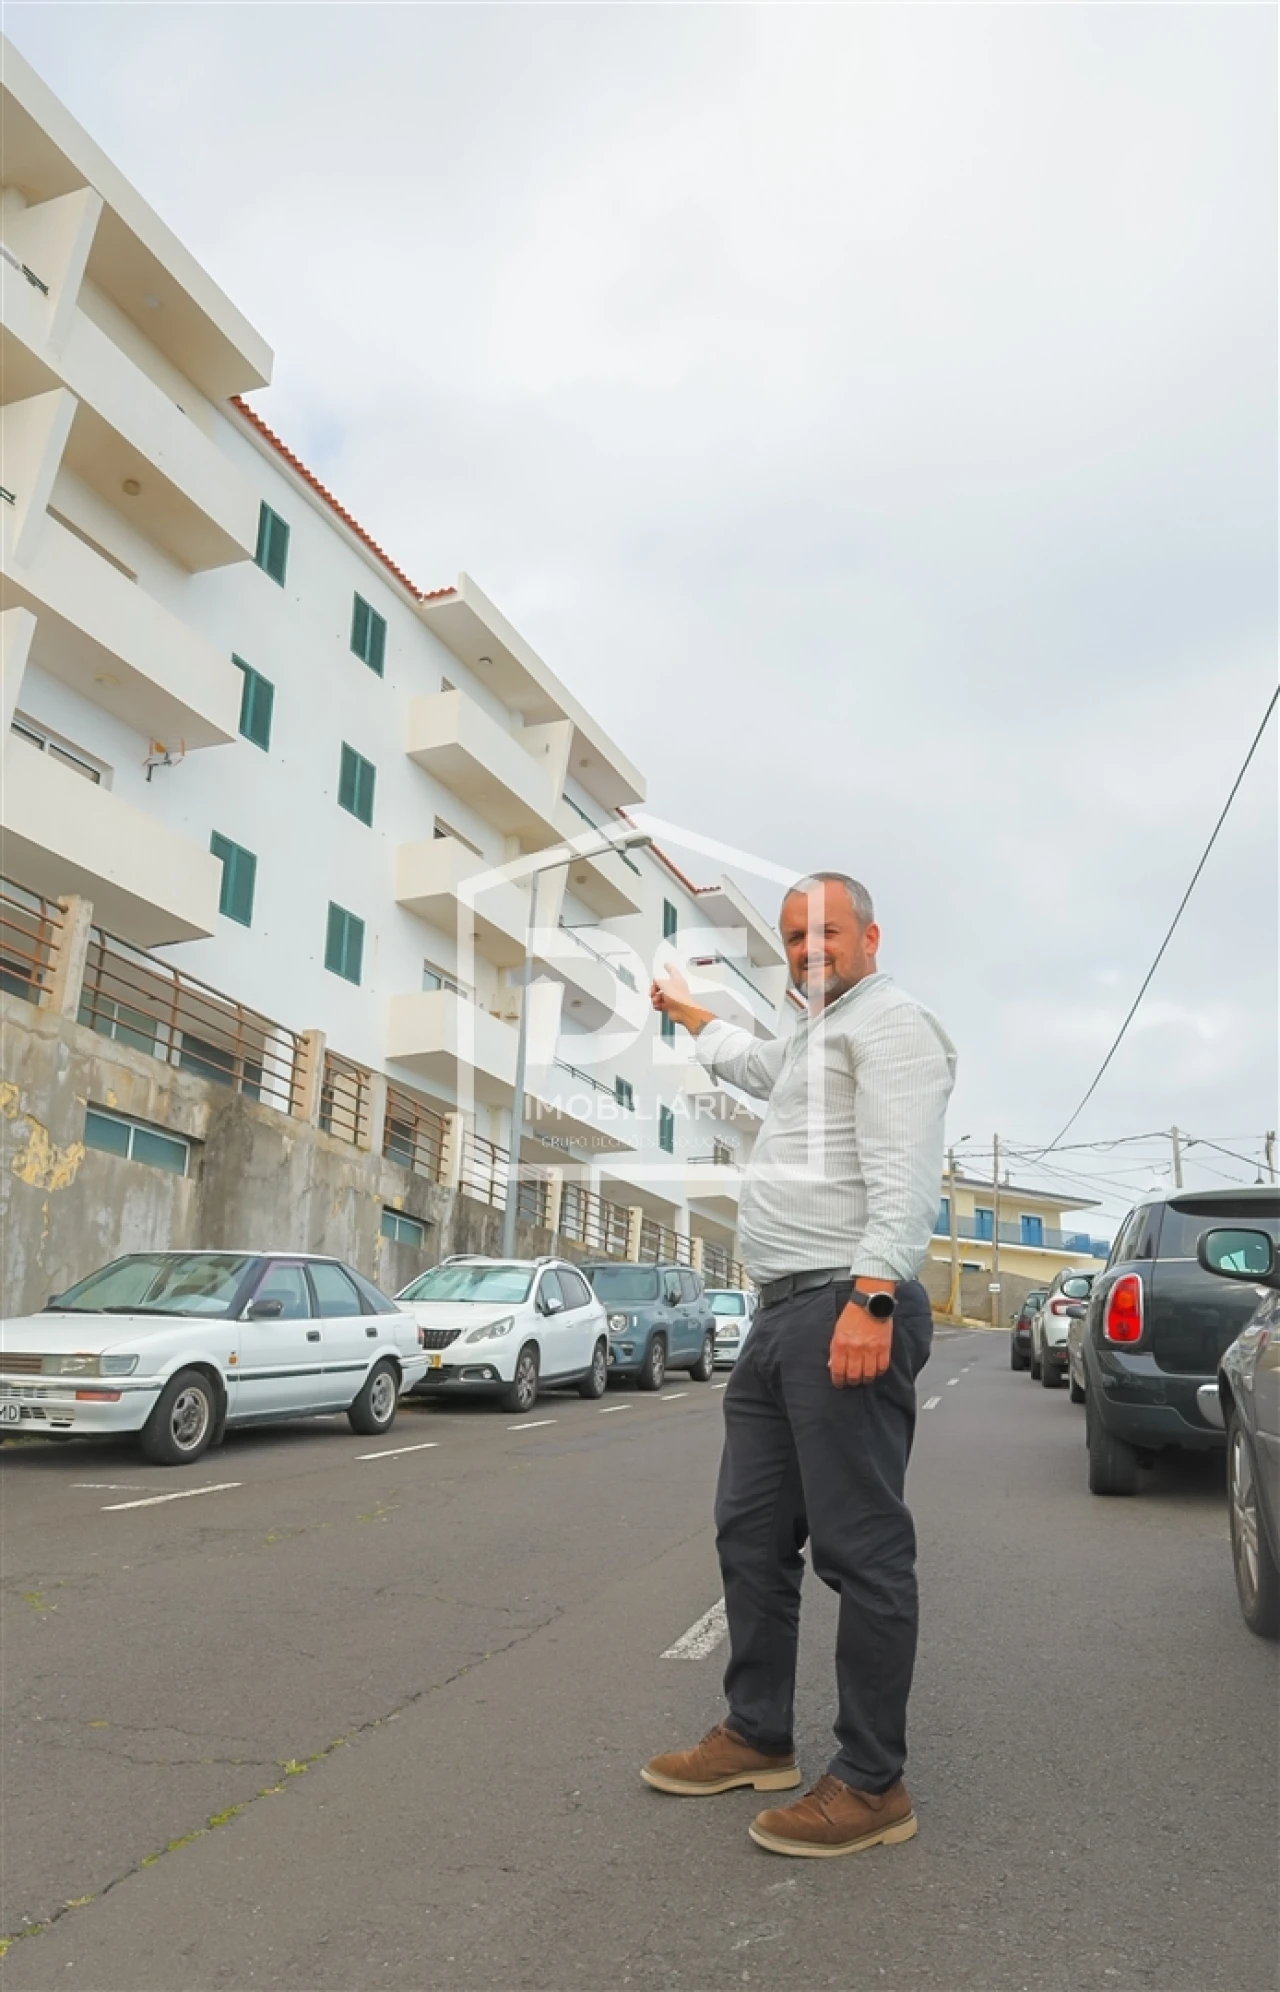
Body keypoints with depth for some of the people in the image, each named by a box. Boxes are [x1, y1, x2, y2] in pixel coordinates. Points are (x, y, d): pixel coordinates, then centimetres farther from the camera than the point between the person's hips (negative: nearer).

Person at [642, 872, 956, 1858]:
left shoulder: (888, 1020, -5)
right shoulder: (813, 1038, 25)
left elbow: (903, 1170, -18)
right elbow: (751, 1061, 48)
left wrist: (871, 1297, -28)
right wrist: (685, 1008, 61)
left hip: (848, 1312, -10)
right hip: (784, 1315, 11)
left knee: (861, 1549, -4)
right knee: (753, 1536, 15)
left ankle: (874, 1785, 8)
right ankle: (759, 1738, 28)